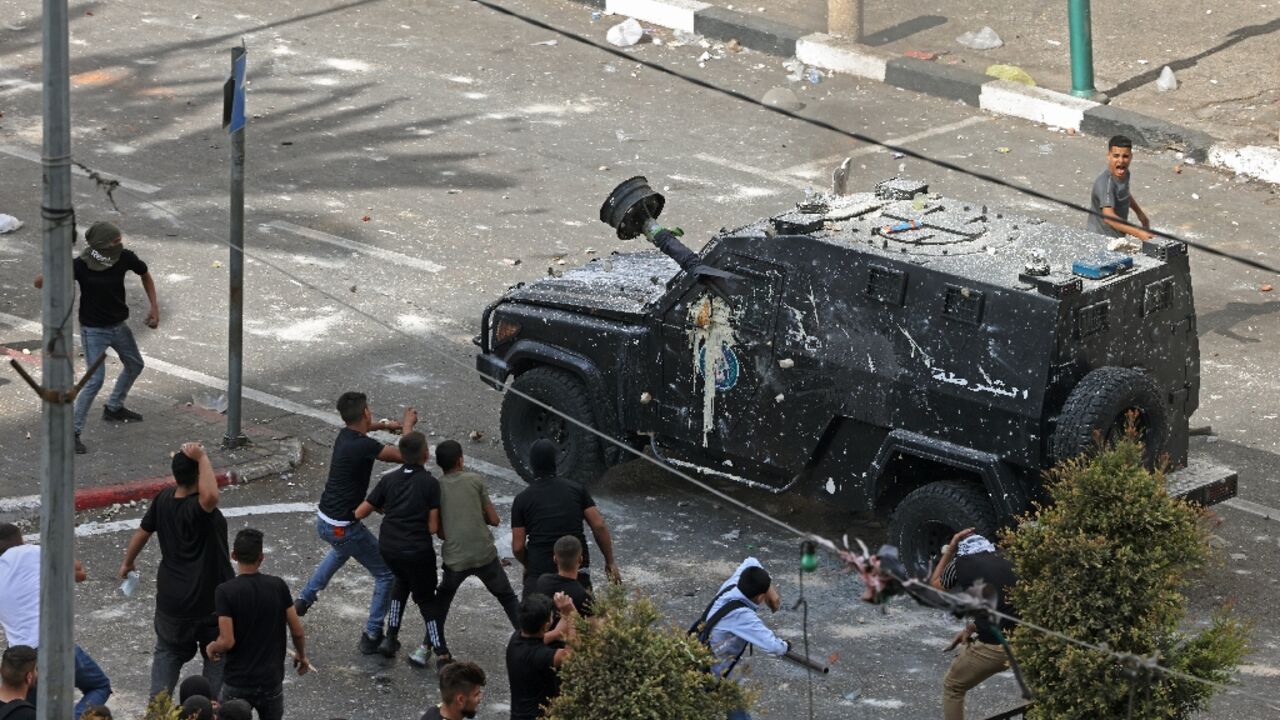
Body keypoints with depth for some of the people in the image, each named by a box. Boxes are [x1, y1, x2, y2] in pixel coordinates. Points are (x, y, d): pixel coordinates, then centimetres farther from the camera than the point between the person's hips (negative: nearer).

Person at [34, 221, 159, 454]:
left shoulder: (124, 258, -14)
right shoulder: (80, 266, -25)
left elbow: (145, 275, 8)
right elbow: (39, 282, -25)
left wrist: (154, 307, 1)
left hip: (119, 326, 6)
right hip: (93, 330, -6)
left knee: (135, 366, 22)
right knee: (95, 380, -13)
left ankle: (114, 408, 46)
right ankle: (72, 432, -4)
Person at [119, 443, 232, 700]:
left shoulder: (163, 499, -7)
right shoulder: (197, 508, -27)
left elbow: (143, 531, 7)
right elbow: (210, 496, -53)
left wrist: (128, 562, 25)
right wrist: (203, 458, -41)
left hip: (172, 599, 5)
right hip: (211, 599, -5)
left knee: (168, 653, 21)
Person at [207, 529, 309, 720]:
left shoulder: (225, 591, -15)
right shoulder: (278, 586, -5)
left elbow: (227, 642, -18)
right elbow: (297, 631, 1)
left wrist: (213, 647, 5)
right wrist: (301, 654, 21)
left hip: (237, 683, -2)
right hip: (271, 680, 2)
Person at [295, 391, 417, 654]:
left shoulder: (345, 435, 2)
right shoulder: (363, 445, -25)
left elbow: (360, 427, 29)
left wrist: (385, 425, 18)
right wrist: (408, 425, -8)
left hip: (323, 521, 9)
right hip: (343, 528, -9)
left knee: (341, 550, 42)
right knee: (386, 574, 5)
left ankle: (305, 598, 44)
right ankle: (372, 636, 5)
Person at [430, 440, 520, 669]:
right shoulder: (474, 480, 2)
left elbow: (440, 532, 9)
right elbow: (495, 520, 5)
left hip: (454, 558, 1)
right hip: (484, 554, -1)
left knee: (441, 602, 24)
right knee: (508, 598, 16)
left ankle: (439, 650, 17)